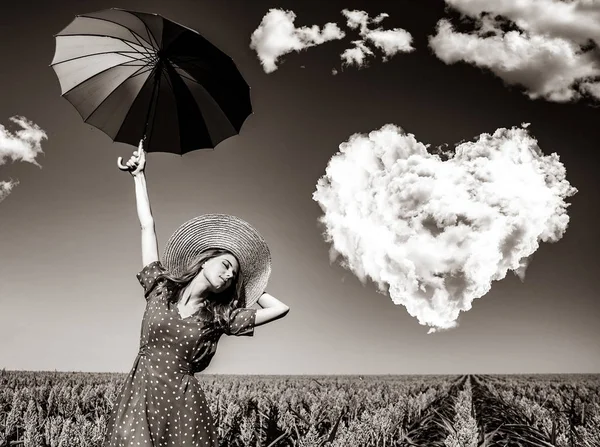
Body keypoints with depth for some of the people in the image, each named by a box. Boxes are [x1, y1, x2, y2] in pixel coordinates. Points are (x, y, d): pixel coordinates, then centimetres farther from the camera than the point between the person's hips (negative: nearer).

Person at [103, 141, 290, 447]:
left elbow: (280, 309, 4)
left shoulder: (221, 317, 7)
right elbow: (148, 225, 9)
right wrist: (139, 175, 13)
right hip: (139, 395, 0)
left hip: (183, 404, 1)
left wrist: (249, 287, 14)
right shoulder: (160, 286, 7)